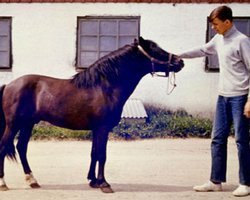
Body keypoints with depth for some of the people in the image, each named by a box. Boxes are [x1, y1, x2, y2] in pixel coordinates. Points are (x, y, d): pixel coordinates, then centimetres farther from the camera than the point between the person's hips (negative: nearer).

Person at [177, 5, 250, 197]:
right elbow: (202, 50, 29)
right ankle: (216, 181, 17)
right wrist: (179, 56, 23)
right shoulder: (218, 40, 10)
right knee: (218, 139, 9)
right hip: (223, 97, 8)